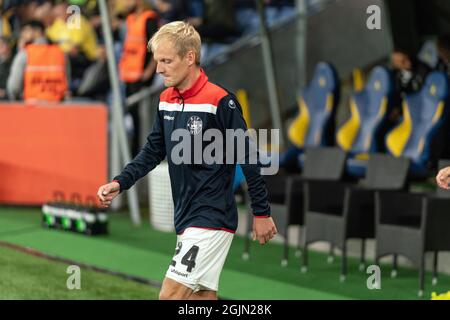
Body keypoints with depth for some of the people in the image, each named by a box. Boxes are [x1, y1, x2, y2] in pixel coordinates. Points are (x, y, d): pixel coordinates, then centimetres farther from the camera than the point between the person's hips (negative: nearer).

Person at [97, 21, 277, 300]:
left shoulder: (220, 101, -14)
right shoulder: (166, 100, 8)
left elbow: (248, 159, -11)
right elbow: (154, 151, 18)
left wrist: (262, 213, -7)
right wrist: (120, 183, 3)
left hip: (211, 220, -8)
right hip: (186, 217, 8)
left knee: (170, 295, -15)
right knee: (201, 296, 10)